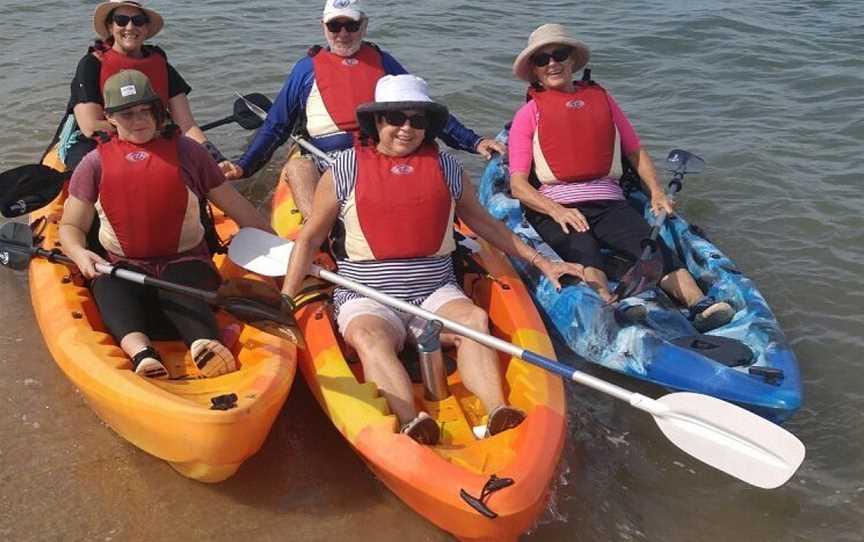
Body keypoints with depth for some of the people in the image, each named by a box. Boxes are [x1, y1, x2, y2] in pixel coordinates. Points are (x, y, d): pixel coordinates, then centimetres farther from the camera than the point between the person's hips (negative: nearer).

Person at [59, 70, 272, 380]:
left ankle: (204, 345, -63)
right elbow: (71, 226, 12)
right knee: (108, 288, -34)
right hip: (123, 268, 1)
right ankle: (141, 352, -59)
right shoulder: (95, 163, 12)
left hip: (185, 262, -1)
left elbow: (234, 204, 14)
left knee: (180, 291, -36)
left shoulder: (186, 152, 11)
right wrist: (80, 254, -12)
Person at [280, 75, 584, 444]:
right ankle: (410, 421, -53)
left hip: (436, 293, 2)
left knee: (474, 319, -29)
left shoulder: (447, 168, 11)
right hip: (367, 299, -2)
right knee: (369, 338, -35)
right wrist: (285, 299, -1)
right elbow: (310, 238, 9)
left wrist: (541, 263, 18)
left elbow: (484, 224, 22)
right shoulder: (345, 170, 4)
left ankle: (498, 413, -46)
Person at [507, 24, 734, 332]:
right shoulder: (529, 114, 12)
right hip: (553, 208, -3)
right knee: (584, 252, -35)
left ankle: (700, 305, -46)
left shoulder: (601, 99, 24)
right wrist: (556, 210, -16)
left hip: (608, 203, 3)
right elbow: (518, 185, 3)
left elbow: (635, 150, 25)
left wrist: (656, 191, 6)